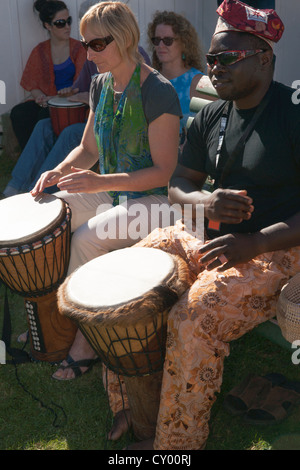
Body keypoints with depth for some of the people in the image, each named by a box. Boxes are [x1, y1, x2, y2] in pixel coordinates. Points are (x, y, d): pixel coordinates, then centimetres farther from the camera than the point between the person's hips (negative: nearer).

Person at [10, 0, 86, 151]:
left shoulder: (79, 48, 6)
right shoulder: (40, 51, 14)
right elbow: (32, 83, 12)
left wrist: (71, 90, -22)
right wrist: (40, 97, -12)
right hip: (47, 101, 3)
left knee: (45, 115, -34)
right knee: (18, 113, -25)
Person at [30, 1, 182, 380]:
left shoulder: (158, 92, -17)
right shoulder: (101, 85, 7)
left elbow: (163, 171, -19)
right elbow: (88, 148, 14)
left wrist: (101, 182, -28)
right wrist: (59, 172, -7)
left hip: (151, 199, -7)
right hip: (108, 191, 8)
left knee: (86, 239, -27)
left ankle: (81, 339, -7)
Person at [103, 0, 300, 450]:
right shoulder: (210, 118, 7)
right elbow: (178, 182, 13)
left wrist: (254, 243, -27)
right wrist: (204, 201, -11)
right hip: (207, 236, 7)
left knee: (193, 320, -29)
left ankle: (178, 441, -6)